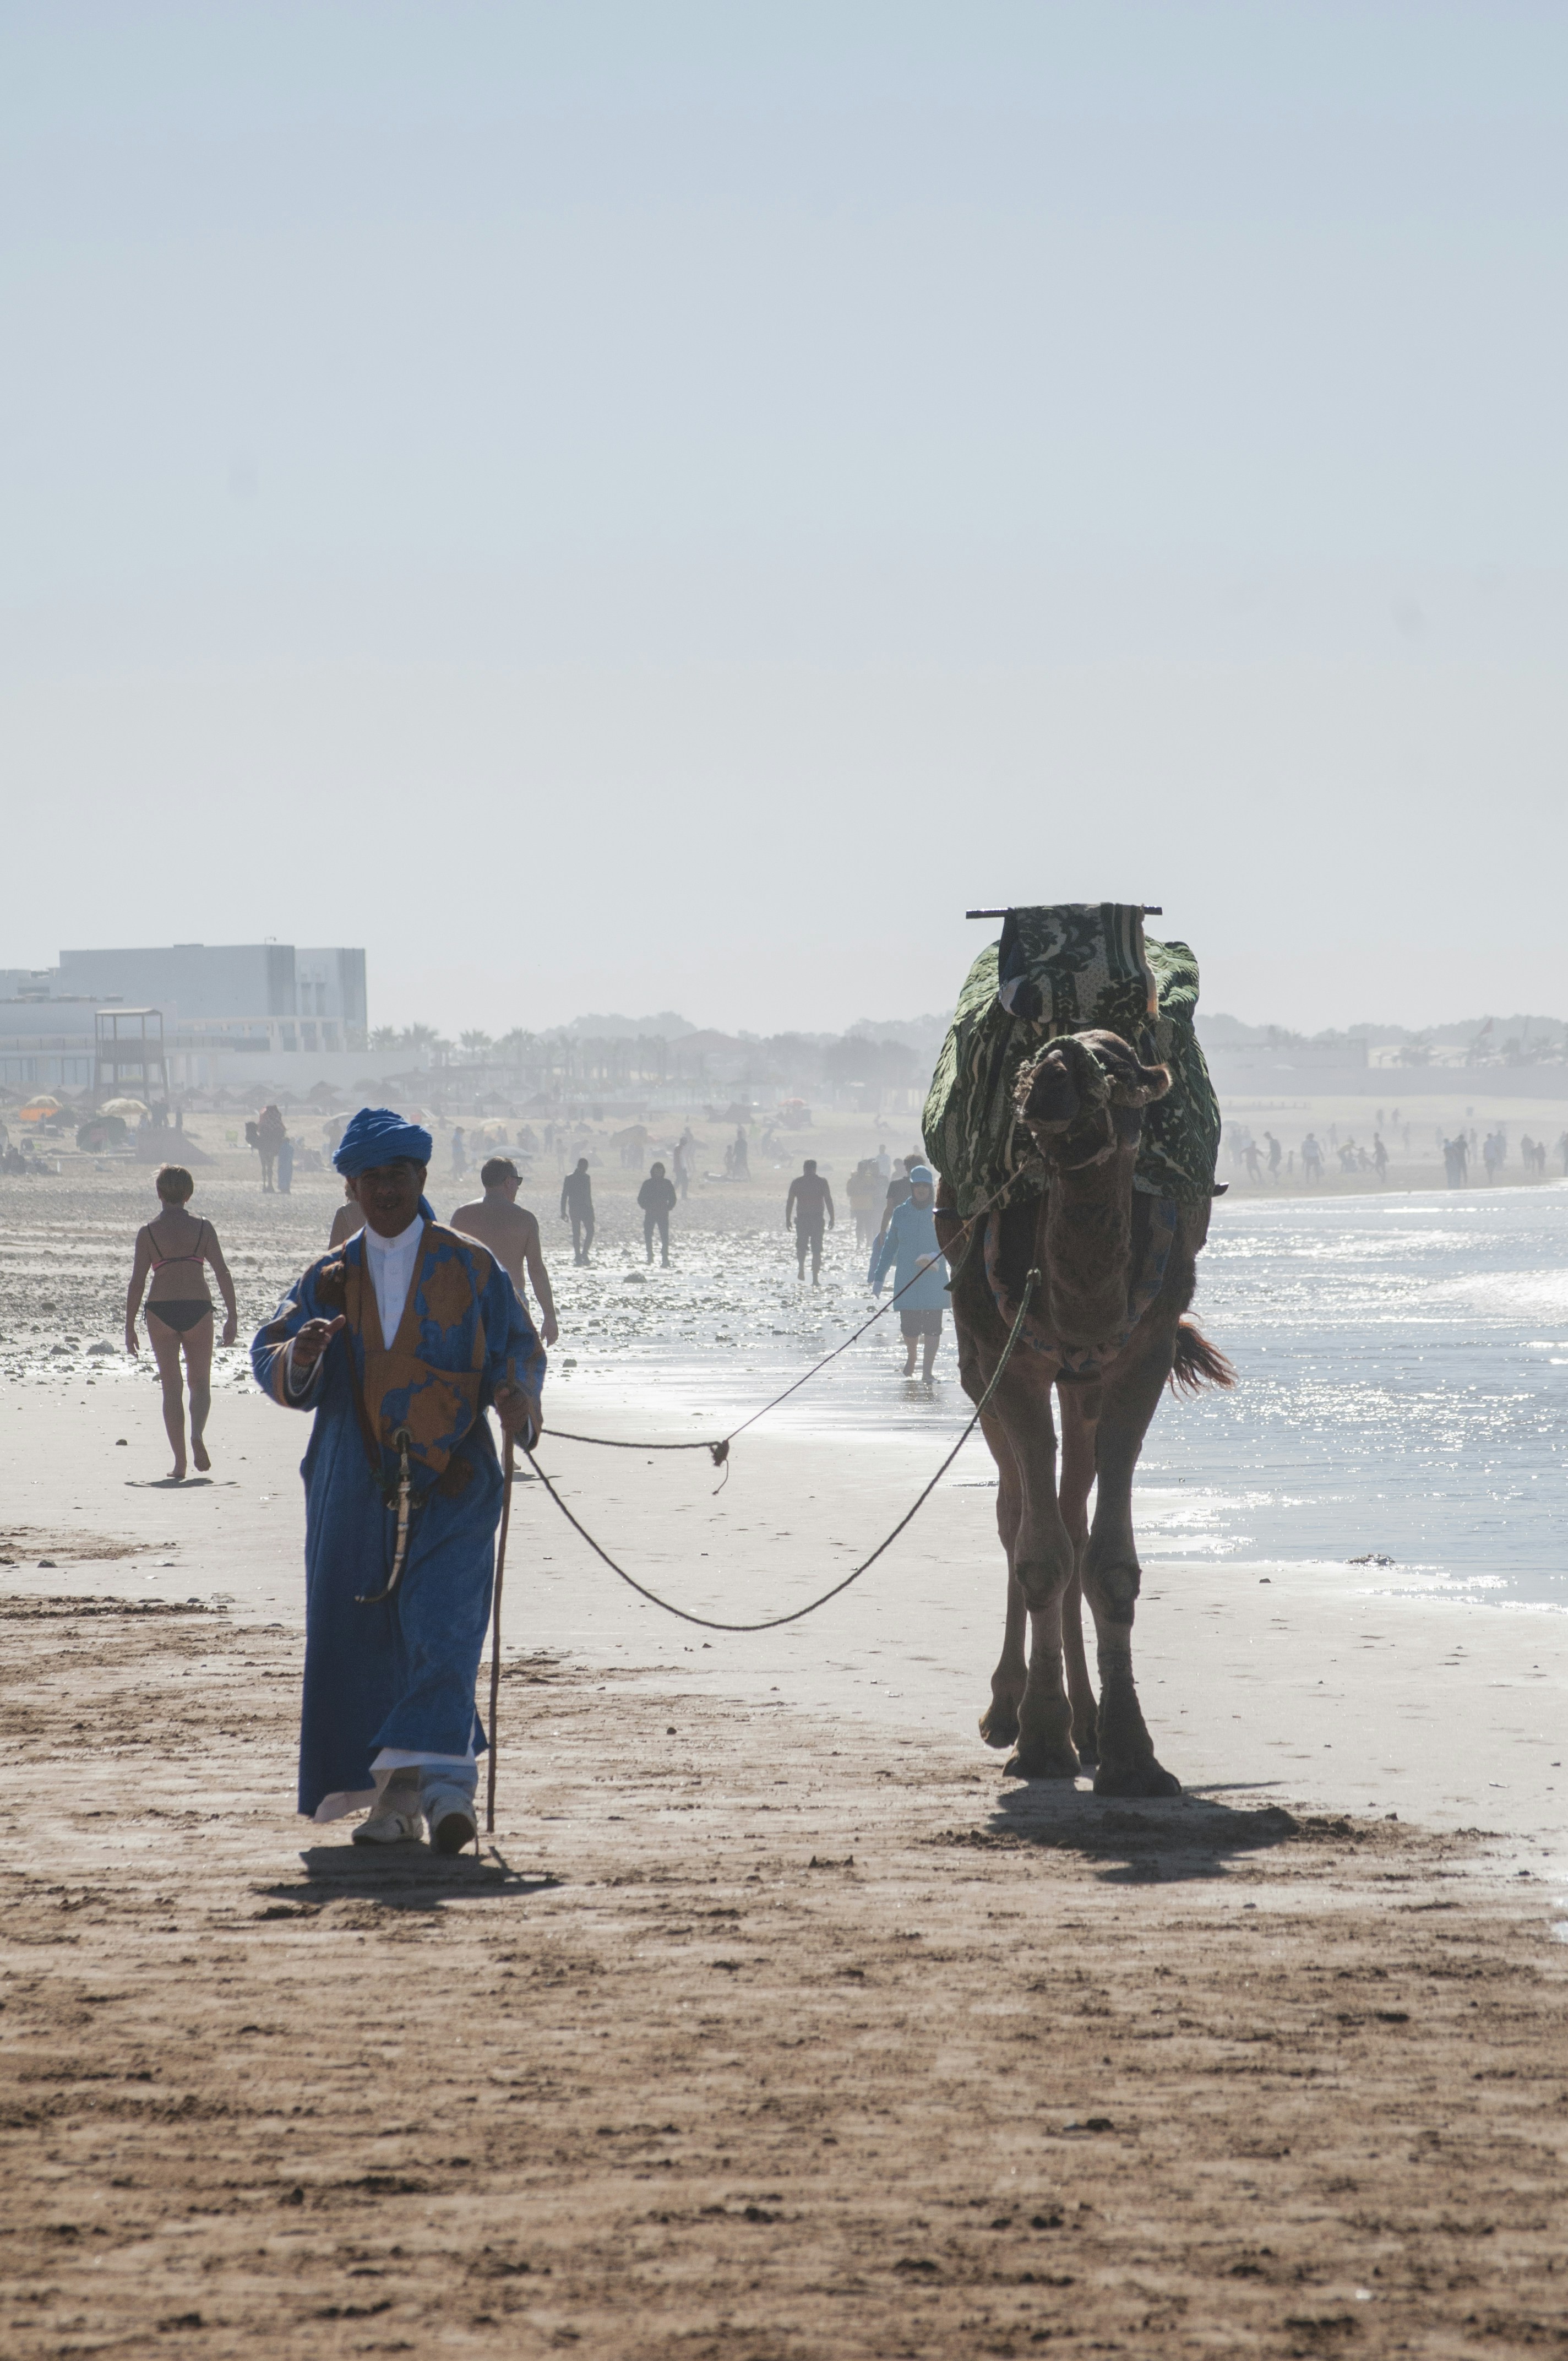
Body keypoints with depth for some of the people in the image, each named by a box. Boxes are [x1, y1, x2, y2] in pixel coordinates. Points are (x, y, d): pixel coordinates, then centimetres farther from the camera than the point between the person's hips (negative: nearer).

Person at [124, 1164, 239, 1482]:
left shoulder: (148, 1233, 1)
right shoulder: (203, 1229, 3)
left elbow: (137, 1282, -2)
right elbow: (222, 1273, -1)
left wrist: (129, 1327, 3)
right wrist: (232, 1317, 4)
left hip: (160, 1311, 0)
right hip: (197, 1309, 0)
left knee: (171, 1387, 7)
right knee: (200, 1383, 13)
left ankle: (180, 1464, 4)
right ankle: (197, 1434, -16)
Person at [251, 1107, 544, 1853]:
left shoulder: (472, 1268, 7)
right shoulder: (329, 1280, 12)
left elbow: (519, 1349, 7)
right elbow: (271, 1363, 4)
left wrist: (516, 1398, -16)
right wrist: (298, 1356, -20)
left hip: (451, 1483, -3)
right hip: (356, 1487, 3)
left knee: (444, 1626, -15)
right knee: (361, 1637, 3)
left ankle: (444, 1782, -24)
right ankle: (394, 1797, 12)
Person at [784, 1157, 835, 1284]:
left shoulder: (796, 1183, 4)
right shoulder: (822, 1182, 1)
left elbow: (790, 1202, 3)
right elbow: (829, 1201, -2)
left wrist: (788, 1219, 7)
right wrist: (832, 1218, 2)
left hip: (802, 1219, 1)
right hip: (817, 1219, -1)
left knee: (801, 1246, 16)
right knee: (816, 1250, 3)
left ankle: (801, 1268, -7)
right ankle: (815, 1278, -2)